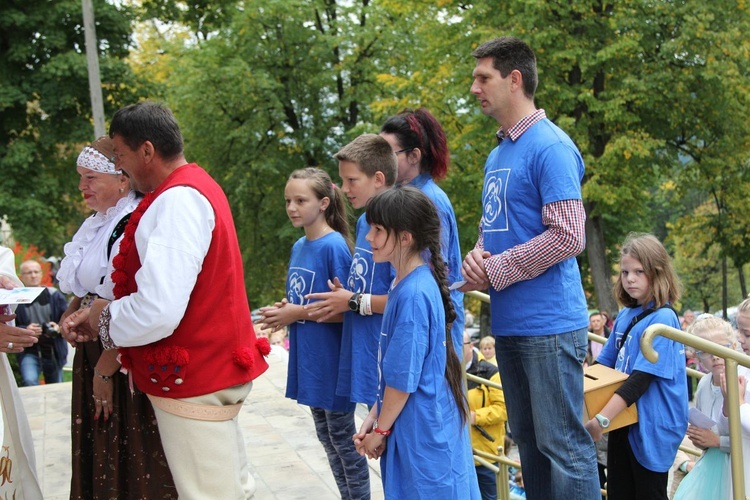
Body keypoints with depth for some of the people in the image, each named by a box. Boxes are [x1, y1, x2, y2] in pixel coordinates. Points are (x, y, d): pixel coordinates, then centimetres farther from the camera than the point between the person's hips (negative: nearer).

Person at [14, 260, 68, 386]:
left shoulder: (54, 295, 0)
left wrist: (59, 327, -16)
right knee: (30, 381, -29)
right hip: (29, 352, -3)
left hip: (54, 352, 3)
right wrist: (25, 330, -22)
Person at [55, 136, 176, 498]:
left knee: (133, 460, 3)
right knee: (100, 452, 17)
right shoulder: (98, 223, 10)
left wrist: (106, 369, -19)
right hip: (94, 352, 9)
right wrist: (73, 311, 2)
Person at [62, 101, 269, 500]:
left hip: (194, 381, -10)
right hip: (213, 368, 10)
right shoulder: (196, 188, 12)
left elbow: (158, 313, -29)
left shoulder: (177, 202, -20)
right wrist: (99, 312, 7)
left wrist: (104, 319, -9)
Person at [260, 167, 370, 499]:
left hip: (331, 360, -8)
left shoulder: (334, 246, -16)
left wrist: (298, 313, -17)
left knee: (342, 440, 3)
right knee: (327, 437, 17)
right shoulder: (299, 247, 8)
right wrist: (284, 311, -3)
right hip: (309, 360, 8)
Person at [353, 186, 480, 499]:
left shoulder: (413, 294, -21)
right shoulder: (404, 285, 7)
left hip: (423, 433, -9)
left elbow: (403, 377, -19)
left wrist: (381, 430, -8)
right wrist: (373, 417, 11)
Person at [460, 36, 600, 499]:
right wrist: (478, 256, 0)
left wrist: (495, 270, -13)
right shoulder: (497, 155, 15)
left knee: (563, 444, -2)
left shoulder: (550, 146, -12)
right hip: (508, 323, 9)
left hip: (549, 323, -9)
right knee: (527, 440, 16)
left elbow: (568, 236, -19)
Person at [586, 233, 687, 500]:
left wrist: (602, 419, -30)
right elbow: (605, 364, 15)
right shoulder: (625, 315, 6)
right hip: (623, 422, 7)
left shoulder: (663, 318, -17)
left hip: (652, 426, -7)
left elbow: (642, 378, -25)